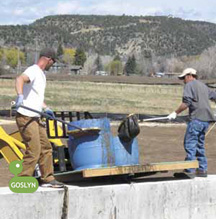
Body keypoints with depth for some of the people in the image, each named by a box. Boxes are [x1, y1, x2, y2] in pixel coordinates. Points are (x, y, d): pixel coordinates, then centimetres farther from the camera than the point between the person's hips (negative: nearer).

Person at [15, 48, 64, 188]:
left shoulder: (41, 73, 19)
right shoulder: (33, 71, -14)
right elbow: (20, 79, -36)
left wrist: (46, 108, 31)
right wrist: (20, 96, -52)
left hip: (35, 118, 10)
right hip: (26, 117, -10)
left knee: (46, 148, 13)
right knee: (34, 150, -13)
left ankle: (48, 179, 23)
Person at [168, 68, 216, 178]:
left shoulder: (189, 85, -1)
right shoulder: (203, 86, 23)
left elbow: (186, 102, -12)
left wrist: (175, 112, -8)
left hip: (197, 118, -9)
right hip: (206, 119, 9)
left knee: (190, 143, -9)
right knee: (200, 144, 15)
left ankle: (189, 171, -13)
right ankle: (202, 169, 15)